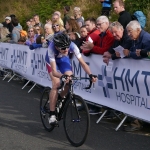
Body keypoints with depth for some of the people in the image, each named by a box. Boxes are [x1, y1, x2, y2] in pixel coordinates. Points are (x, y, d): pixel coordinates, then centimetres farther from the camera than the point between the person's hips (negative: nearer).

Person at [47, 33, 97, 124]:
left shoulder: (72, 46, -36)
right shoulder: (52, 48, -42)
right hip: (53, 60, -3)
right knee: (56, 84, -21)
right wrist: (62, 76, -64)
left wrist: (90, 75, -47)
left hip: (64, 59, 3)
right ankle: (52, 115, -14)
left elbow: (82, 63, -32)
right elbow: (54, 71, -44)